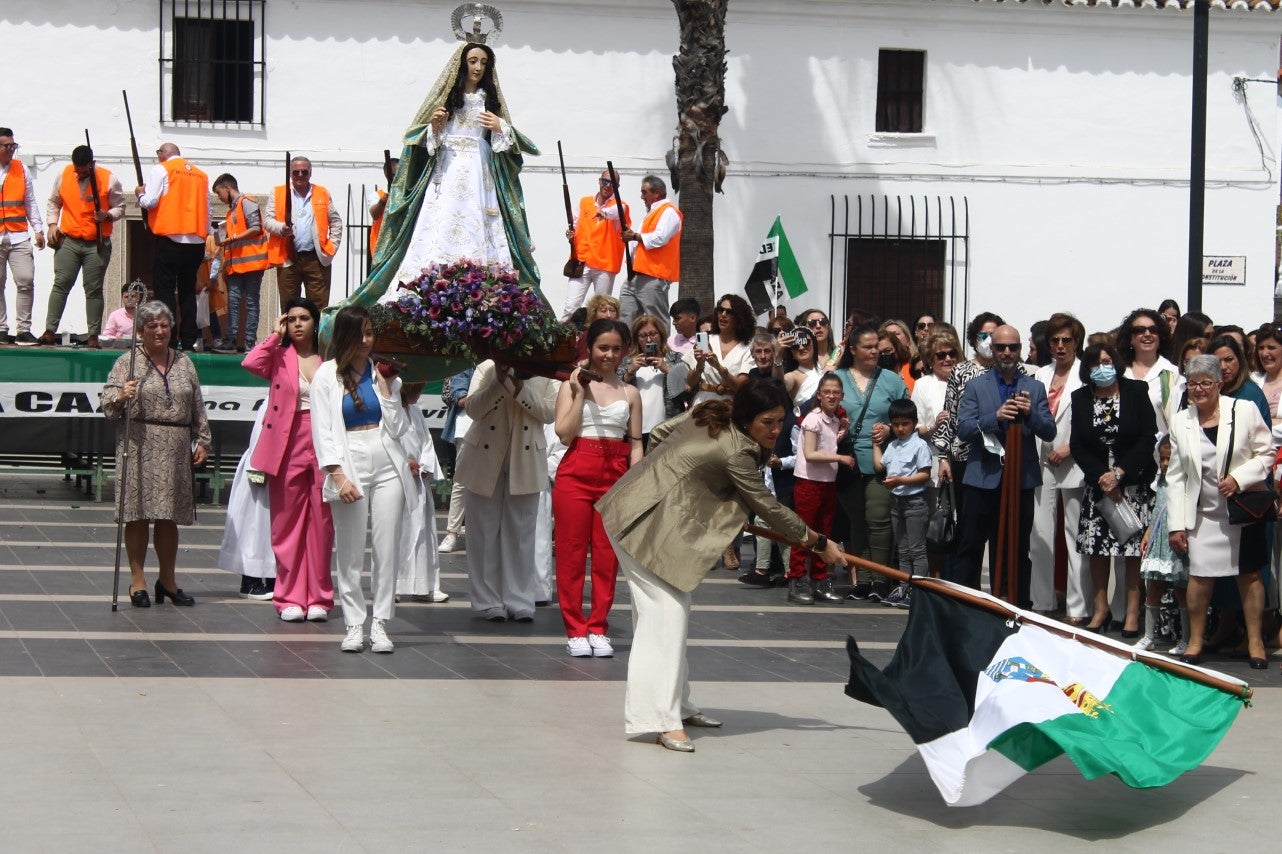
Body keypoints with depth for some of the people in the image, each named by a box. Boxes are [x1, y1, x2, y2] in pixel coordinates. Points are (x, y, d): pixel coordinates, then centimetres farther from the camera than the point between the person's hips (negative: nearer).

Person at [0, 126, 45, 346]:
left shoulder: (21, 169, 11)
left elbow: (30, 202, 13)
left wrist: (38, 229, 6)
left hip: (19, 236, 1)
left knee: (26, 281, -8)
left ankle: (23, 330, -3)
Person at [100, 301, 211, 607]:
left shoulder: (184, 364, 15)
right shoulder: (128, 362, 3)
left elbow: (197, 408, 16)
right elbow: (108, 403, -2)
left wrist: (202, 441, 10)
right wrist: (121, 397, -22)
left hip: (176, 450, 3)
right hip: (139, 446, -3)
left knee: (169, 515, 7)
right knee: (138, 513, -3)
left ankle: (168, 579, 17)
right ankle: (137, 581, 3)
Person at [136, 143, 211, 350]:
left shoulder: (161, 170, -1)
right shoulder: (201, 175, 14)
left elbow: (150, 202, -9)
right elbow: (208, 211, 15)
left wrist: (140, 194, 11)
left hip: (170, 239, -5)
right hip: (196, 241, 5)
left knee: (164, 289, -1)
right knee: (188, 290, 11)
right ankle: (188, 339, 8)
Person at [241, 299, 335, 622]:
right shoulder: (279, 357, 5)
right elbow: (250, 363, -16)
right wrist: (275, 335, -6)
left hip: (323, 447, 1)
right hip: (288, 448, -1)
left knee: (321, 523, 3)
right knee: (288, 523, 3)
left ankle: (319, 597, 10)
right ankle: (290, 598, 7)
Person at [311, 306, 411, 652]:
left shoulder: (383, 372, 11)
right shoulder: (327, 375, 5)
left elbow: (398, 427, 7)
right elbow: (323, 431, -1)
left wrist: (386, 388, -3)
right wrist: (338, 475, -11)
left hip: (387, 465, 2)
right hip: (349, 464, -2)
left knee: (387, 548, -1)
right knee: (349, 552, -2)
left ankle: (380, 624, 4)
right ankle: (354, 624, 5)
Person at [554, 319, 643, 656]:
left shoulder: (630, 394, 10)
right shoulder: (572, 386, 3)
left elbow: (636, 442, 9)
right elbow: (565, 433, -7)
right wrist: (579, 393, -10)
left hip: (615, 476, 2)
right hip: (576, 475, -2)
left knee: (607, 555, 3)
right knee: (572, 553, 0)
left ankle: (598, 628, 11)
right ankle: (575, 629, 7)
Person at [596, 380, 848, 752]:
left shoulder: (709, 412, 3)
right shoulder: (735, 453, -21)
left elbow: (659, 433, 16)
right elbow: (768, 508, -13)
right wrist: (818, 543, -3)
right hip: (647, 522, -10)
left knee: (669, 608, 14)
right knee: (665, 611, -14)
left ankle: (677, 705, 22)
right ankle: (661, 717, -18)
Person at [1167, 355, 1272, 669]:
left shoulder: (1244, 410, -5)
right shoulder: (1181, 421, 4)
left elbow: (1266, 454, -2)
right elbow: (1176, 476, 6)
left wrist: (1238, 478, -17)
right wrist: (1176, 524, 2)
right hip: (1203, 512, 2)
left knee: (1249, 574, 5)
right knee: (1200, 575, -2)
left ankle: (1255, 641, 14)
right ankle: (1195, 640, 11)